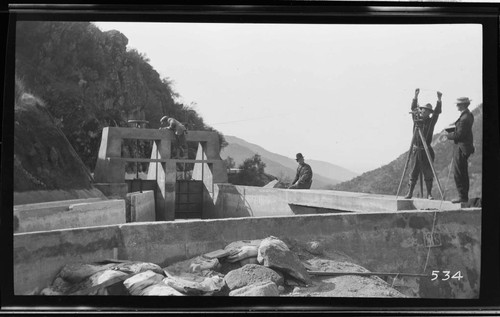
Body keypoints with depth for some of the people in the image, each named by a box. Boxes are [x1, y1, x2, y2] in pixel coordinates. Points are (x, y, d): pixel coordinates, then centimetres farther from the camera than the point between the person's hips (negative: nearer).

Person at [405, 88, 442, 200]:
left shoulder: (431, 121, 3)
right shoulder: (416, 118, 7)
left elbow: (437, 112, -8)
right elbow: (413, 108, -2)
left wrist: (439, 100, -20)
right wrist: (416, 96, -12)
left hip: (427, 151, -1)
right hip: (416, 150, 1)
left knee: (428, 174, 0)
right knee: (413, 173, 3)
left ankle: (429, 194, 6)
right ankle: (409, 192, 7)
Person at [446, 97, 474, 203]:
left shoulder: (465, 118, -22)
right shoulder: (469, 115, 11)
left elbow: (459, 134, -21)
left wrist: (448, 136, -6)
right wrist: (452, 132, 9)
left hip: (461, 148, -10)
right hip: (465, 146, 10)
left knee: (458, 173, -6)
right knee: (463, 173, 15)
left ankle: (462, 196, -3)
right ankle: (464, 196, 20)